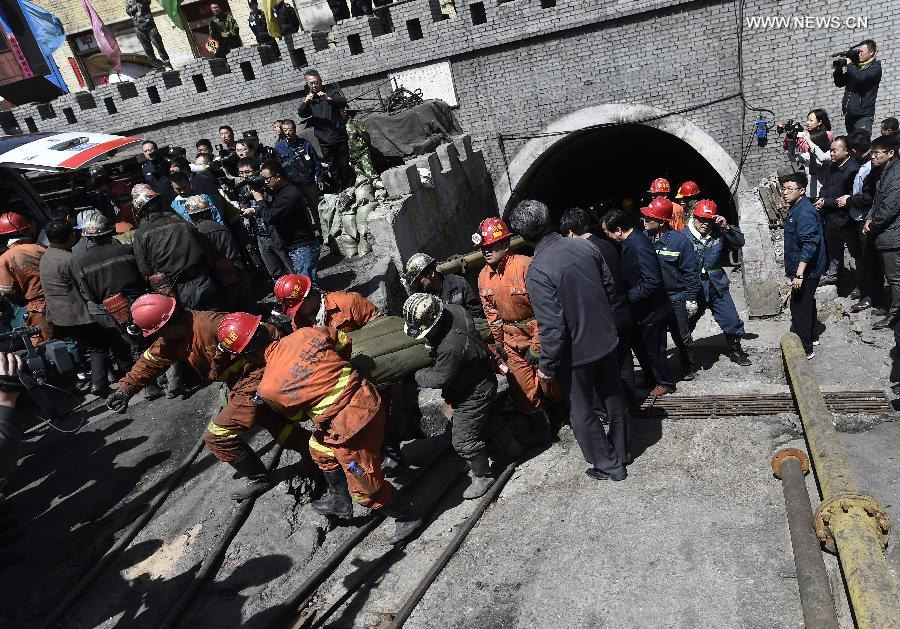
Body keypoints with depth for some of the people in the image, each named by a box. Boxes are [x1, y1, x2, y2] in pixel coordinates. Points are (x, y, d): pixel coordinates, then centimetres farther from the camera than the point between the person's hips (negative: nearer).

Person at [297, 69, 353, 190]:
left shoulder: (331, 93, 7)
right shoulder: (308, 99, 12)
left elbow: (344, 103, -12)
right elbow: (301, 113, -6)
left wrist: (328, 99, -31)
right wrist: (305, 102, -28)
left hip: (339, 138, -1)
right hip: (324, 142, 1)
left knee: (345, 166, 0)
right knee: (333, 170, 3)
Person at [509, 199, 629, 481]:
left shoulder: (537, 271, -26)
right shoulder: (584, 245, -7)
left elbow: (552, 327, -25)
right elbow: (609, 285, 7)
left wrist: (547, 366, -12)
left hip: (577, 352, -6)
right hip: (606, 338, 6)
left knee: (582, 412, 16)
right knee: (614, 399, 24)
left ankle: (609, 465, 30)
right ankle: (621, 452, 44)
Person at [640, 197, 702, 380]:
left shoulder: (679, 240, -13)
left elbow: (691, 271, -9)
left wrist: (691, 297, -10)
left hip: (675, 298, -4)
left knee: (682, 337, 10)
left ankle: (689, 368, 31)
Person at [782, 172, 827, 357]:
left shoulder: (805, 212, -21)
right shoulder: (796, 208, 10)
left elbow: (809, 245, -28)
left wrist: (799, 274, -30)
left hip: (806, 270, -10)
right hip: (804, 269, 10)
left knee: (800, 307, -4)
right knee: (806, 304, 21)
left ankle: (806, 349, 5)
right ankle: (807, 339, 36)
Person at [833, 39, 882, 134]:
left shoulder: (875, 67, 0)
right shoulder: (856, 66, 18)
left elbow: (860, 77, -20)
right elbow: (839, 83, 19)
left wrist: (849, 64, -4)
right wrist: (839, 68, 2)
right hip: (849, 115, 6)